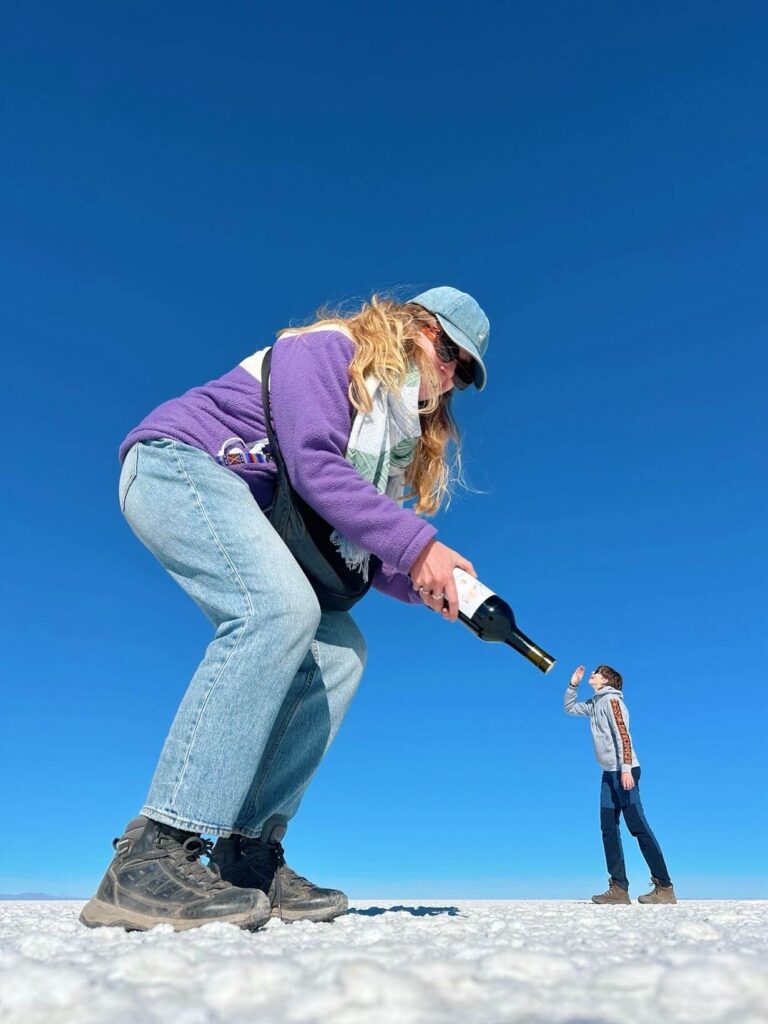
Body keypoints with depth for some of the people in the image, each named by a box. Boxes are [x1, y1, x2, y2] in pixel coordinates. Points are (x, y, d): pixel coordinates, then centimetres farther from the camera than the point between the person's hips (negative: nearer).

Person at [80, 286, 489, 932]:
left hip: (244, 520, 9)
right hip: (179, 462, -9)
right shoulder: (329, 347, -6)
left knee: (337, 654, -7)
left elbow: (361, 549, 9)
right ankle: (153, 855, -34)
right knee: (280, 608, -33)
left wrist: (432, 587, -8)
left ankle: (248, 853, -9)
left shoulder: (395, 429, 17)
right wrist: (418, 545, -24)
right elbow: (314, 465, -23)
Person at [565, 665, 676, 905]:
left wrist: (626, 769, -26)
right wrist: (573, 684, 18)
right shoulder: (595, 704, 17)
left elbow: (623, 735, -18)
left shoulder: (611, 700, -9)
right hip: (609, 773, 9)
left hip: (624, 772, -9)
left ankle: (664, 887, -3)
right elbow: (569, 708, 31)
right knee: (609, 829, 5)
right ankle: (619, 889, 7)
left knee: (638, 827, -8)